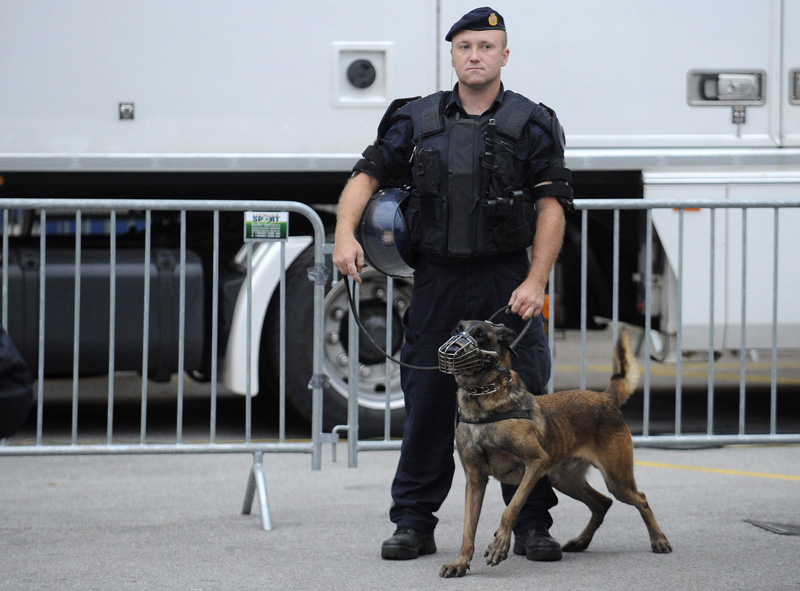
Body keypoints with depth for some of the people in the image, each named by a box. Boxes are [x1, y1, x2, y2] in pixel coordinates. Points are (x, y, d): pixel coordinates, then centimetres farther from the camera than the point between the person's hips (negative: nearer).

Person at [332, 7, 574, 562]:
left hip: (507, 281, -2)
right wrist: (346, 232, -9)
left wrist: (535, 282, -12)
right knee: (426, 407, 4)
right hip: (437, 282, 2)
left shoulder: (531, 125, 1)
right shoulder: (417, 121, 8)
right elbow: (368, 175, 9)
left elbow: (552, 206, -2)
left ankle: (532, 524, 5)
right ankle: (414, 524, 11)